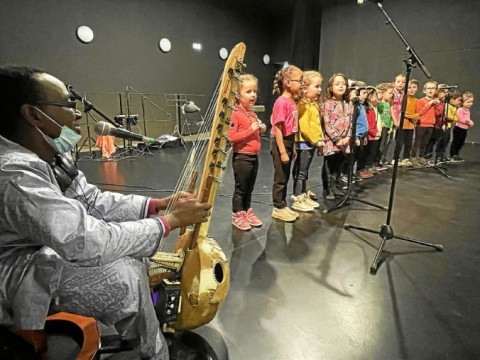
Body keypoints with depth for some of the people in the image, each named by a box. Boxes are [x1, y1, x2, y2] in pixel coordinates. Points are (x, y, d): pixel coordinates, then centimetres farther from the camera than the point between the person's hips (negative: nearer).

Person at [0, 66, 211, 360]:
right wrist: (171, 220, -29)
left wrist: (159, 204, -13)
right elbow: (86, 242, -36)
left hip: (46, 251, 9)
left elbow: (92, 200, -2)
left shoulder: (49, 154, -3)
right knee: (126, 272, -19)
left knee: (128, 251, 1)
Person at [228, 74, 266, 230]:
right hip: (242, 157, -8)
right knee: (240, 188, 4)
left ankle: (247, 212, 31)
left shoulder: (252, 114, 11)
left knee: (249, 188, 17)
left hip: (254, 157, 8)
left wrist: (260, 130, 4)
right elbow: (232, 137, -22)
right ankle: (237, 216, 19)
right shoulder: (236, 114, -15)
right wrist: (250, 130, -23)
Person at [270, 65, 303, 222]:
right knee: (280, 178, 2)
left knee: (285, 177, 16)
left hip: (288, 142, 9)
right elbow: (277, 128, -20)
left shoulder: (292, 101, 10)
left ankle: (283, 206, 28)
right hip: (280, 143, -9)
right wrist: (282, 151, -21)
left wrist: (292, 147, 16)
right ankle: (278, 208, 16)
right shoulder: (281, 102, -17)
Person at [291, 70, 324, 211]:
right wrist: (316, 140, -18)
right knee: (300, 172, -2)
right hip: (304, 143, -10)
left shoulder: (313, 105, 15)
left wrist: (320, 140, 14)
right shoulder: (303, 105, -16)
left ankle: (303, 197, 26)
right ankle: (297, 200, 6)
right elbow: (304, 127, -23)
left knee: (304, 172, 16)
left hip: (311, 143, 10)